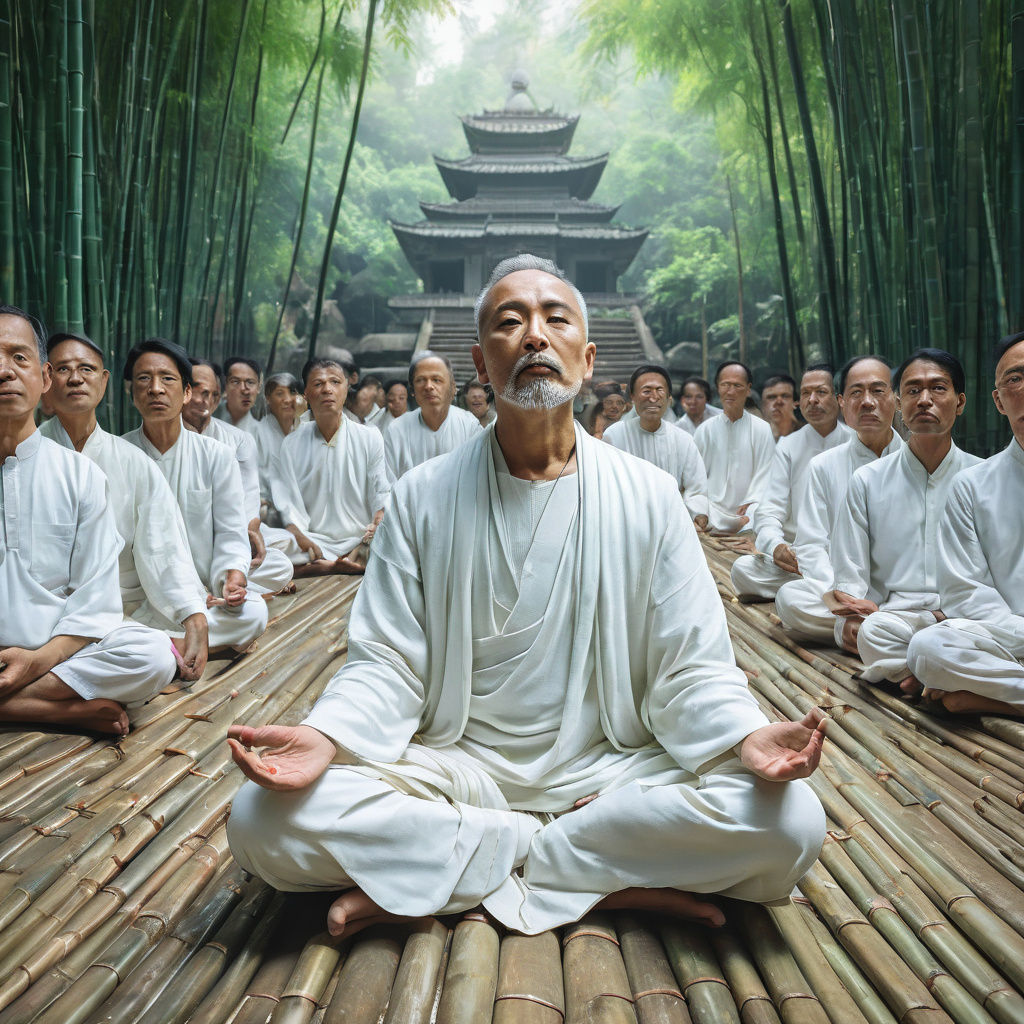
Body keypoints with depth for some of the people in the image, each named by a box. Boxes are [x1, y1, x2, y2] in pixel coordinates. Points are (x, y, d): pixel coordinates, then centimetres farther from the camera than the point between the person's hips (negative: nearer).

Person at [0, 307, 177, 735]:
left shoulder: (80, 474, 5)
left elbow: (95, 601, 0)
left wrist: (40, 660, -16)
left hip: (59, 651, 0)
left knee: (153, 654, -25)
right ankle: (74, 708, -20)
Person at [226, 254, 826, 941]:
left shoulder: (649, 496, 1)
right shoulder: (424, 497, 1)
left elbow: (691, 669, -1)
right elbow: (386, 665, -1)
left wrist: (748, 736, -23)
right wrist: (326, 737, -23)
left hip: (605, 768, 1)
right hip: (457, 768, 0)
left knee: (790, 823, -25)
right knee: (265, 820, -23)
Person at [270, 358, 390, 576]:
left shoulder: (370, 438, 7)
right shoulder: (292, 444, 8)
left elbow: (383, 494, 1)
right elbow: (287, 503, 0)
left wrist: (379, 522, -23)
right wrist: (301, 540, -20)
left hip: (361, 539, -1)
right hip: (313, 540, 1)